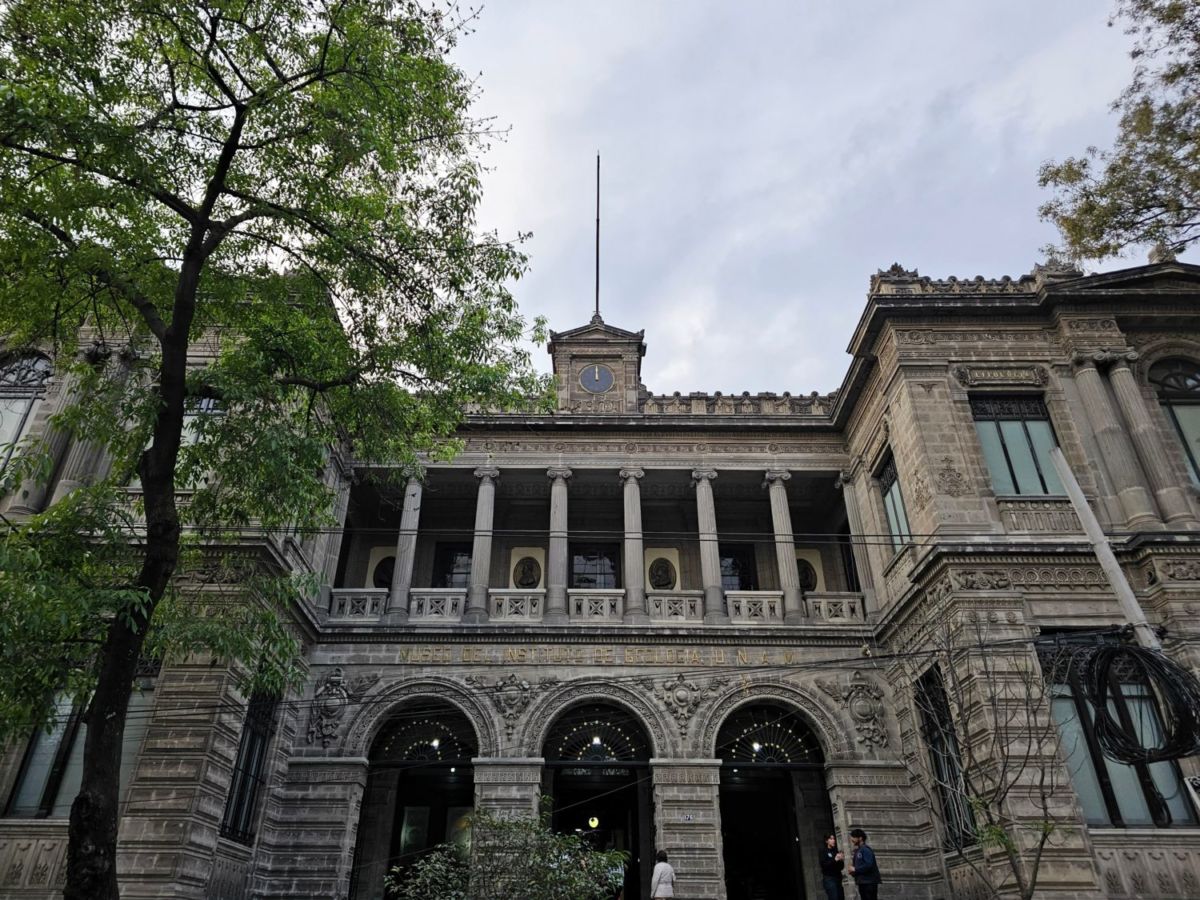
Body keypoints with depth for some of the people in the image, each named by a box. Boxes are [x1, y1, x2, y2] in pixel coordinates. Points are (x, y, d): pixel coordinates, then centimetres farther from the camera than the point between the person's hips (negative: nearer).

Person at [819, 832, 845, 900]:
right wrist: (835, 859, -20)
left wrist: (842, 860, -5)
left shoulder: (836, 851, 13)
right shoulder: (823, 851, -1)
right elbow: (823, 865, -13)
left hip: (838, 878, 6)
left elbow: (841, 867, 14)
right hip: (829, 879, -6)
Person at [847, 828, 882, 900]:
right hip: (862, 883, 9)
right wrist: (852, 870, 1)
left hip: (869, 882, -9)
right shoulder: (857, 851, 18)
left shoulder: (866, 850, -9)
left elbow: (869, 865, -22)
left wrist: (855, 869, -15)